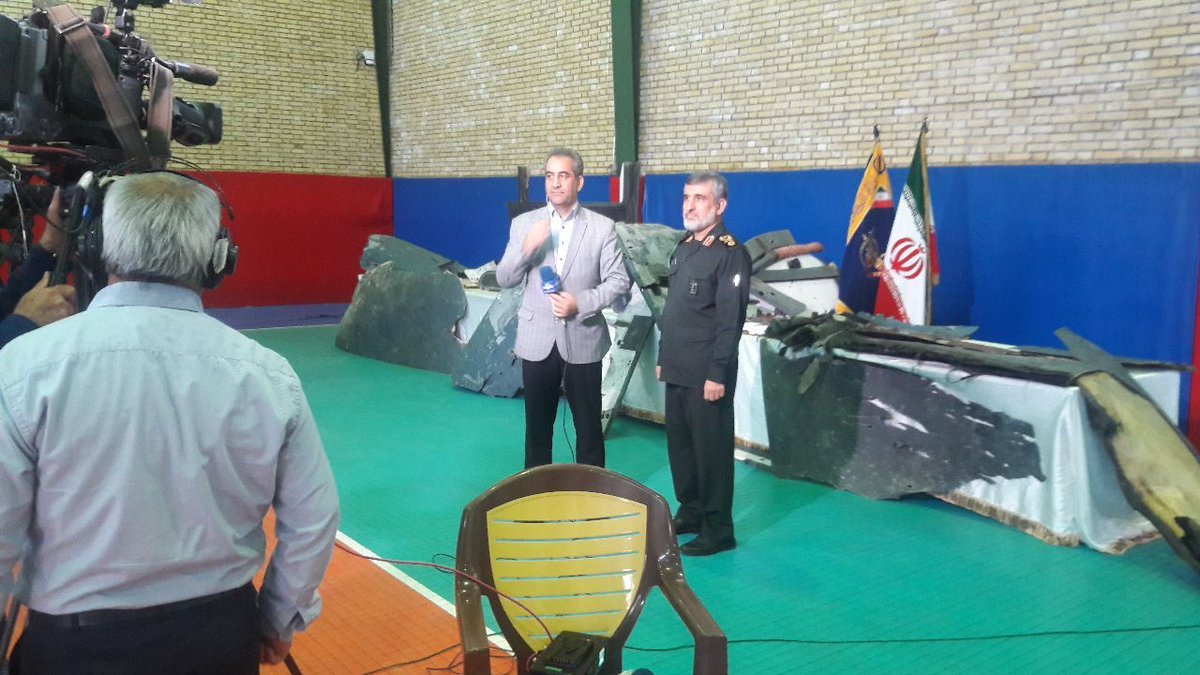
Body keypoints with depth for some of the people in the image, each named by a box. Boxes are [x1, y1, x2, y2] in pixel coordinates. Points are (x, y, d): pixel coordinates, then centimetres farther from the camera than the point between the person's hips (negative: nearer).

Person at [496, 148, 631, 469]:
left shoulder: (602, 227, -2)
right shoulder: (523, 223, 3)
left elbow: (619, 281, -3)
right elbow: (503, 280, 1)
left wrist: (581, 303, -18)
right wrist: (526, 247, -17)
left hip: (583, 340, -1)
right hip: (537, 341, 2)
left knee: (589, 426, 9)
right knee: (537, 425, 13)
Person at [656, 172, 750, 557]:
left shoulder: (731, 254, -13)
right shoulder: (684, 247, 13)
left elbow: (730, 320, -17)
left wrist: (717, 375, -20)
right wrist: (663, 358, 16)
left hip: (706, 375, -8)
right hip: (678, 370, 8)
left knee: (711, 449, 1)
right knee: (679, 444, 15)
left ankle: (718, 530, 11)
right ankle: (690, 513, 29)